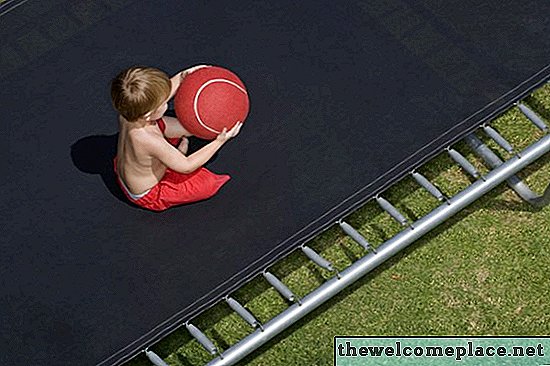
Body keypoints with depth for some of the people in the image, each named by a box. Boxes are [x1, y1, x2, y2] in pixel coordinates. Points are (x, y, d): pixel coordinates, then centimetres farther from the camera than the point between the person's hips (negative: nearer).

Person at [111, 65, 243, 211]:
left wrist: (182, 77, -11)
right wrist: (219, 141, -26)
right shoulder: (150, 141, -43)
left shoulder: (126, 114, -22)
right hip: (148, 196, -7)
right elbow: (186, 166, -28)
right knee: (209, 183, -10)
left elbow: (161, 93, 0)